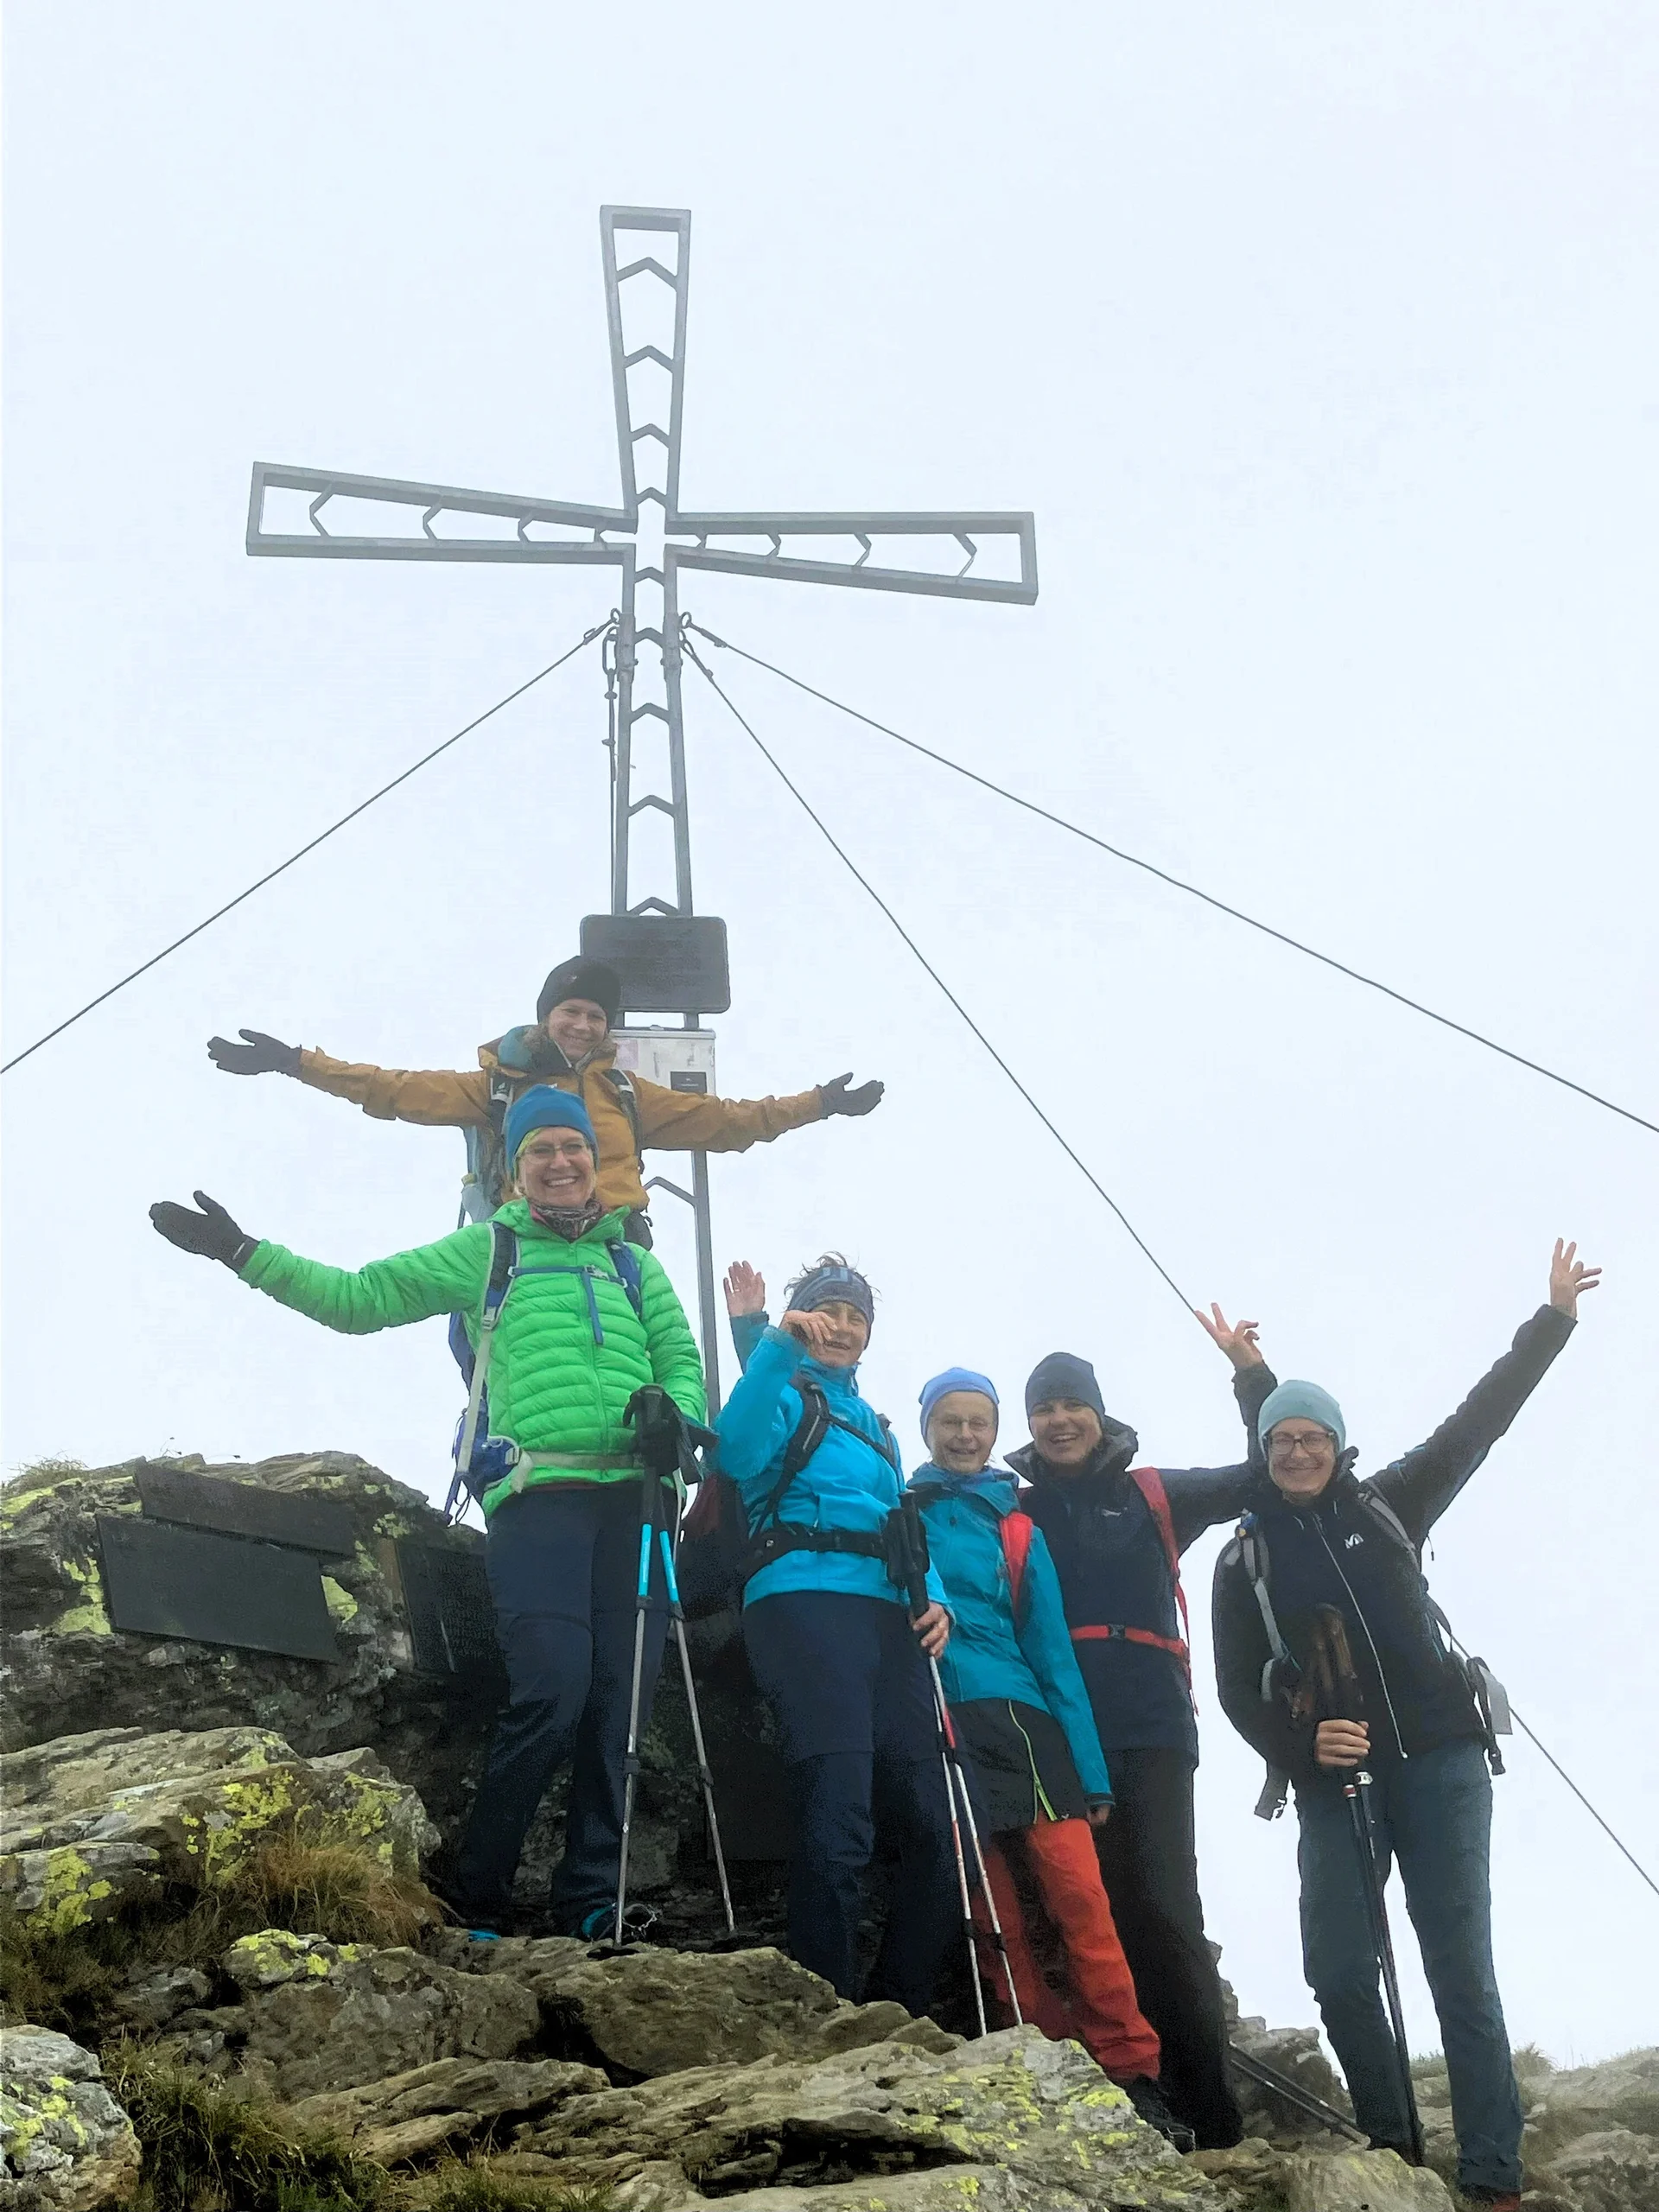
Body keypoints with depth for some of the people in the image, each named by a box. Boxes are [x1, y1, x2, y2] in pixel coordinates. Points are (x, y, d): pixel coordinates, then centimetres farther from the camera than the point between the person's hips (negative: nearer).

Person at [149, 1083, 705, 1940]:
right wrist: (245, 1254, 6)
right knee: (551, 1692, -16)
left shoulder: (635, 1262, 23)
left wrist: (673, 1406, -7)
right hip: (537, 1497, -3)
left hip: (634, 1498, 3)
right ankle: (475, 1902, -2)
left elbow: (682, 1357, 17)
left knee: (618, 1702, -1)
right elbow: (361, 1298, 13)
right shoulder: (485, 1250, 16)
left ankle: (594, 1907, 8)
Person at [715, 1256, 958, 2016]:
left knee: (931, 1831, -2)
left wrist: (932, 1599, 6)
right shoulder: (785, 1392, 11)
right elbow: (740, 1453, -12)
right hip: (804, 1603, -7)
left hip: (887, 1614, 7)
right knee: (838, 1826, -18)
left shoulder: (874, 1426, 31)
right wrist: (775, 1344, -20)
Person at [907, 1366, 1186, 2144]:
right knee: (993, 1917, -3)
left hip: (1019, 1722, 2)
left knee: (1079, 1895, -11)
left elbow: (1051, 1650, 12)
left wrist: (1090, 1772, 6)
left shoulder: (1017, 1531, 16)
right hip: (939, 1727, -1)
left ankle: (1131, 2075, -8)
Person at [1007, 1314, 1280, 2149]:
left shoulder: (1153, 1496, 14)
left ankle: (1209, 2116, -5)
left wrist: (1251, 1373, 4)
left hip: (1150, 1726, -1)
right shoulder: (1015, 1510, 13)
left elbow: (1269, 1474, 14)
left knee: (1165, 1906, -9)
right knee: (1102, 1911, 0)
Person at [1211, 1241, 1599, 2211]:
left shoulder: (1386, 1507, 11)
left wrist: (1553, 1320, 7)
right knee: (1340, 1970, -8)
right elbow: (1238, 1688, 7)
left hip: (1439, 1759, 0)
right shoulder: (1244, 1561, 9)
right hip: (1334, 1779, 1)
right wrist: (1302, 1746, -11)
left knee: (1461, 1964, -7)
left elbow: (1475, 1423, 10)